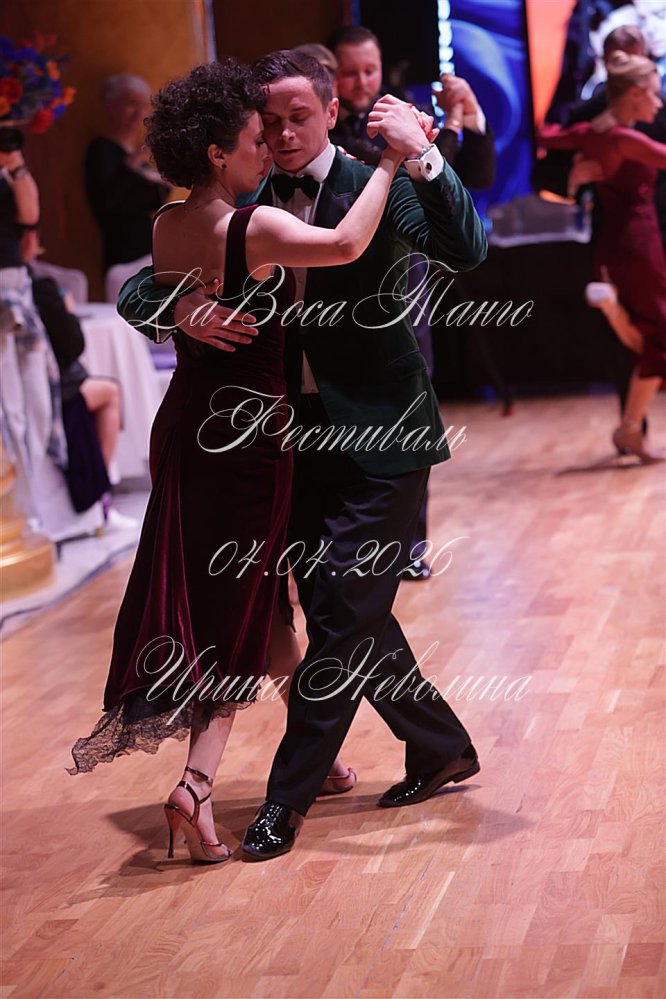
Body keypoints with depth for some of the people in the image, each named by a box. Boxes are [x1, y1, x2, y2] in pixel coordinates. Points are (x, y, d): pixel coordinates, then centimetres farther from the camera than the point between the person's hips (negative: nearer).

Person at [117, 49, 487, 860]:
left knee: (342, 612, -7)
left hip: (380, 436, -5)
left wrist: (422, 157, -33)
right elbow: (135, 293, 3)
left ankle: (288, 794, 4)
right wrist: (179, 307, -20)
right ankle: (440, 748, 31)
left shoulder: (379, 187, -6)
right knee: (341, 615, 13)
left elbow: (467, 252, -21)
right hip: (299, 438, 6)